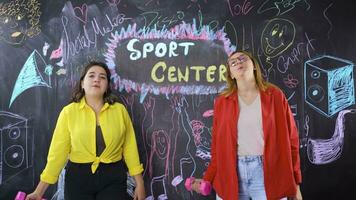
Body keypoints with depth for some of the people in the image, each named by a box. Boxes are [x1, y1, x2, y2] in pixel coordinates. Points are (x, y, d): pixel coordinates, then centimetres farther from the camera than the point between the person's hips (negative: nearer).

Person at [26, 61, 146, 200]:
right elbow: (58, 151, -4)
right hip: (78, 177, 0)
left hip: (113, 178, 0)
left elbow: (129, 147, 1)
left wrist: (139, 183, 2)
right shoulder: (68, 112, -5)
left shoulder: (119, 110, -3)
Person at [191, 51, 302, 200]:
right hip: (231, 173, 1)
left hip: (266, 173, -1)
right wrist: (208, 178, 3)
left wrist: (295, 183, 2)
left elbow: (290, 139, 2)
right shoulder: (222, 102, 3)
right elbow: (218, 144, 7)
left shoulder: (274, 95, 0)